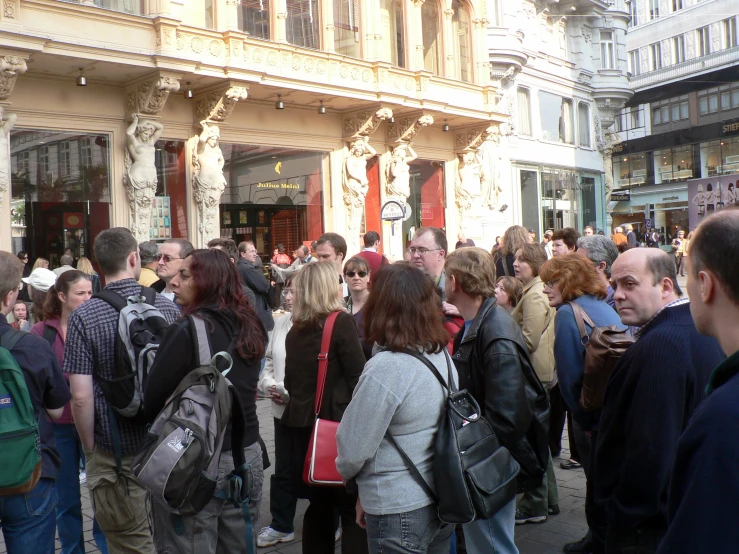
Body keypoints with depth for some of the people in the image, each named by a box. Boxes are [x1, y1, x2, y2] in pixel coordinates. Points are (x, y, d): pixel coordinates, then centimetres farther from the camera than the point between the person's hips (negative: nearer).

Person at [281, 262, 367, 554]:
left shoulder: (294, 330, 8)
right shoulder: (341, 322, -9)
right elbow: (357, 377, -12)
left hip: (303, 423, 6)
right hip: (339, 422, -6)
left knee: (318, 504, 15)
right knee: (353, 508, 0)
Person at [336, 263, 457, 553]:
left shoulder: (385, 368, -25)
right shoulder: (442, 355, 0)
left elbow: (352, 452, -20)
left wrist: (345, 470, 4)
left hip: (399, 512, -7)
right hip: (442, 501, 7)